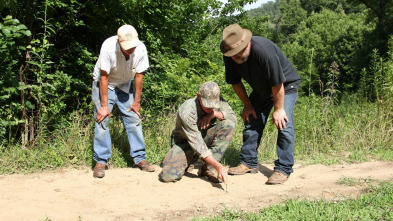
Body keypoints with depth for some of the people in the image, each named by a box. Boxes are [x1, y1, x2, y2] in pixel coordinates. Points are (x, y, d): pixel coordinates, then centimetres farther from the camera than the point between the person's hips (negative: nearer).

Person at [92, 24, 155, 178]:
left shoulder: (141, 49, -22)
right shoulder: (108, 47, -31)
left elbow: (139, 75, -11)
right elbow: (104, 77, -25)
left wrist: (136, 102, -6)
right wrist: (104, 105, -24)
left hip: (125, 85, 3)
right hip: (104, 85, -3)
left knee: (134, 119, -3)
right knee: (102, 120, -11)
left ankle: (139, 158, 6)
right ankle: (101, 161, -3)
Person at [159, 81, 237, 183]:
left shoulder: (217, 99, -16)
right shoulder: (186, 112, -33)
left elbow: (233, 118, -13)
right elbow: (198, 146, -33)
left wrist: (215, 113, -31)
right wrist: (219, 167, -38)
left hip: (205, 136, 4)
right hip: (184, 141, -4)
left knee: (229, 124, -26)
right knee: (168, 176, -28)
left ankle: (208, 168, -18)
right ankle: (187, 161, 8)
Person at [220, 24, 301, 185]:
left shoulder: (263, 50, -38)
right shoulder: (230, 57, -18)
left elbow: (278, 83, -30)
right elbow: (235, 82, 0)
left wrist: (278, 109, -21)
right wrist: (247, 105, 1)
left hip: (286, 86, -6)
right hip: (261, 90, 6)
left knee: (284, 124, -17)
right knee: (251, 122, 3)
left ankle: (283, 169, -10)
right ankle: (249, 163, 14)